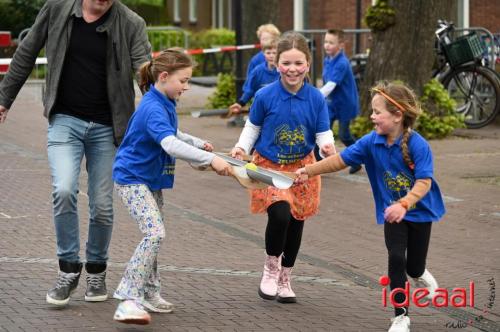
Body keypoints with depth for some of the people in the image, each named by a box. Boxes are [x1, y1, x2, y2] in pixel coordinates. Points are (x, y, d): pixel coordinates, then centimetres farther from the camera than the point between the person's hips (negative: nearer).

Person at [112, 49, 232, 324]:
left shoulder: (165, 103, 6)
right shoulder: (153, 109, -26)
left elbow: (172, 135, 26)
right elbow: (171, 145, -40)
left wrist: (200, 144, 14)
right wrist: (210, 160, -43)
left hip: (150, 178, 10)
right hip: (131, 178, -10)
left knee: (155, 233, 17)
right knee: (154, 233, -21)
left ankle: (149, 294, 30)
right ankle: (128, 301, -25)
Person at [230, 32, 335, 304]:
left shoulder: (315, 98, -8)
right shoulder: (265, 96, -12)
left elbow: (323, 133, -5)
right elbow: (252, 127, 3)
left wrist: (327, 146, -27)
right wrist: (242, 147, -13)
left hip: (302, 167, 3)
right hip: (269, 166, -3)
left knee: (296, 222, 11)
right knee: (280, 213, -23)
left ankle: (284, 279, 32)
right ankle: (270, 270, 2)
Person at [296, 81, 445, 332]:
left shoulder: (417, 145, -26)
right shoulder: (371, 142, -13)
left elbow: (424, 182, -30)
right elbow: (341, 160, -8)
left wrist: (403, 204, -44)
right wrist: (309, 170, -16)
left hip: (419, 210, -2)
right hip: (392, 212, 3)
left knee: (413, 267, 7)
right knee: (396, 259, -9)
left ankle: (421, 274, 47)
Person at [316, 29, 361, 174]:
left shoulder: (342, 63, -25)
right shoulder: (327, 60, 0)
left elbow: (330, 85, -34)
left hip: (345, 103, -6)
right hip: (331, 102, 6)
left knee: (343, 135, 5)